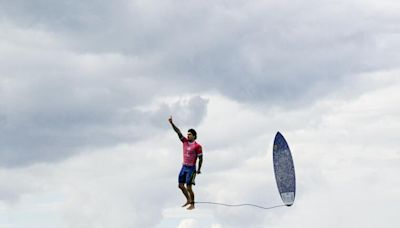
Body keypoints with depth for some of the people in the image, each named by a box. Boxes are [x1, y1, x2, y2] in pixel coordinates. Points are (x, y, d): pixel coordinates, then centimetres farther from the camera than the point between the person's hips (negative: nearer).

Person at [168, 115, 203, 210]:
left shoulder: (197, 146, -12)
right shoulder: (185, 141, 4)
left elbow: (200, 158, -9)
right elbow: (178, 132, 1)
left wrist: (199, 169, -12)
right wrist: (171, 123, -5)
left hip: (191, 168, -7)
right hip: (184, 167, 7)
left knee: (188, 187, -7)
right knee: (180, 185, 10)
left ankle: (192, 204, 4)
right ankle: (188, 200, 27)